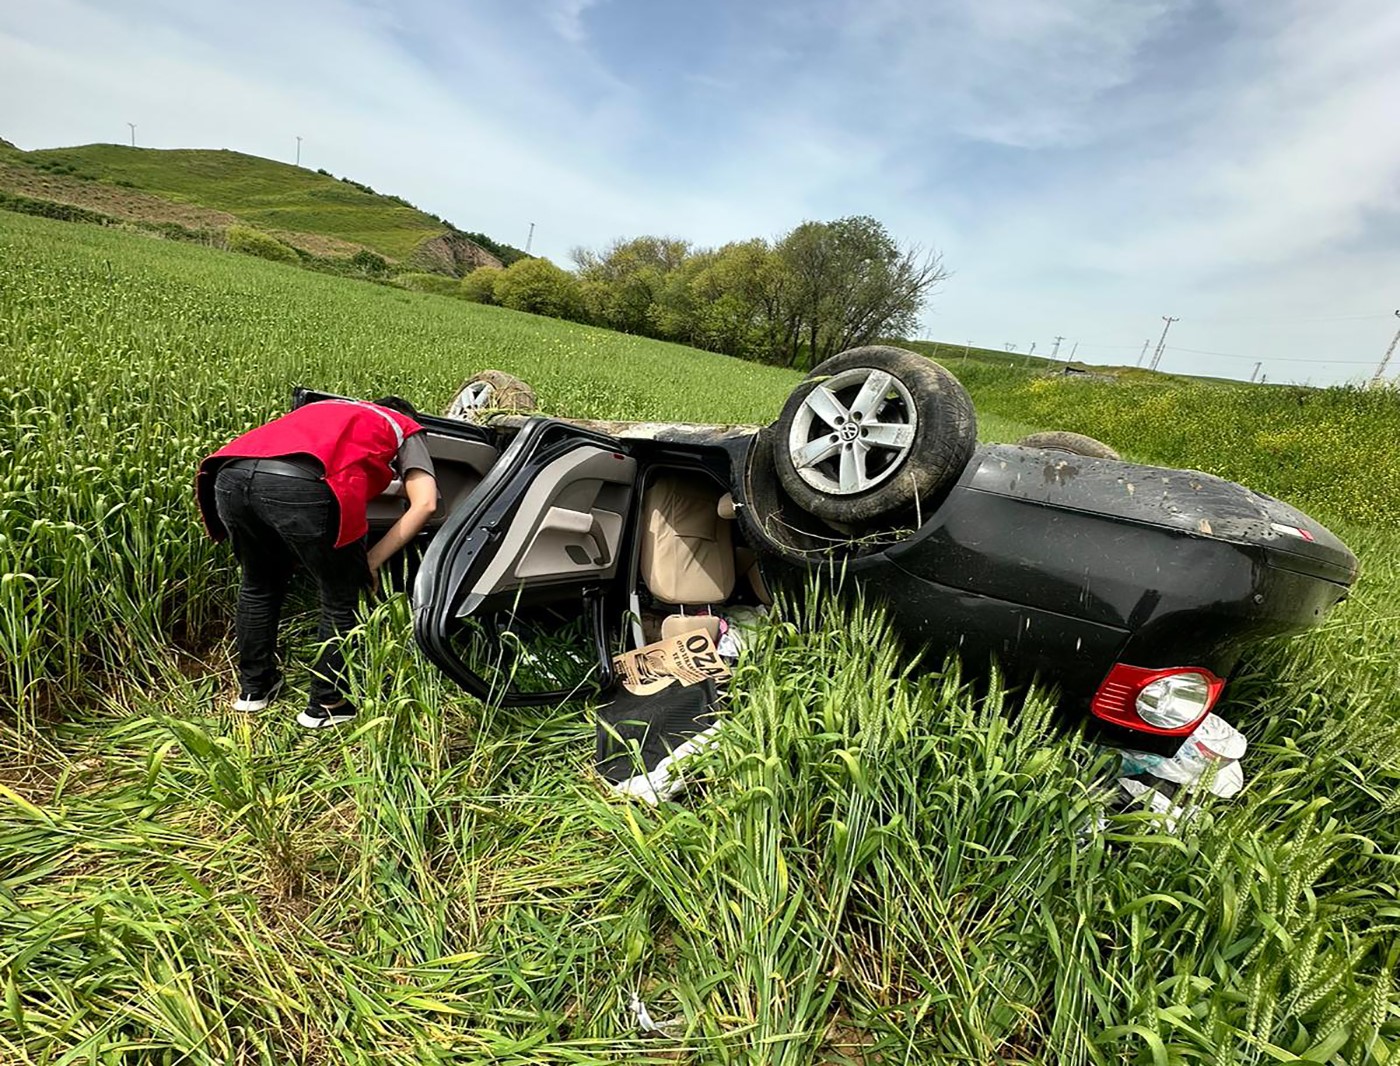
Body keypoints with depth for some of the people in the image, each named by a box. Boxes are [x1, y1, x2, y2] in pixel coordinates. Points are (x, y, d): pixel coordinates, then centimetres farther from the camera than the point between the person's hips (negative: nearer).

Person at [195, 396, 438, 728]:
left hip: (230, 475, 7)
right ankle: (328, 706, 26)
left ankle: (253, 688, 44)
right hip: (300, 485, -6)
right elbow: (425, 504, 9)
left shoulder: (324, 408, 42)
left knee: (257, 585, 30)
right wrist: (374, 559, 14)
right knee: (340, 600, 16)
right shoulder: (405, 428, 27)